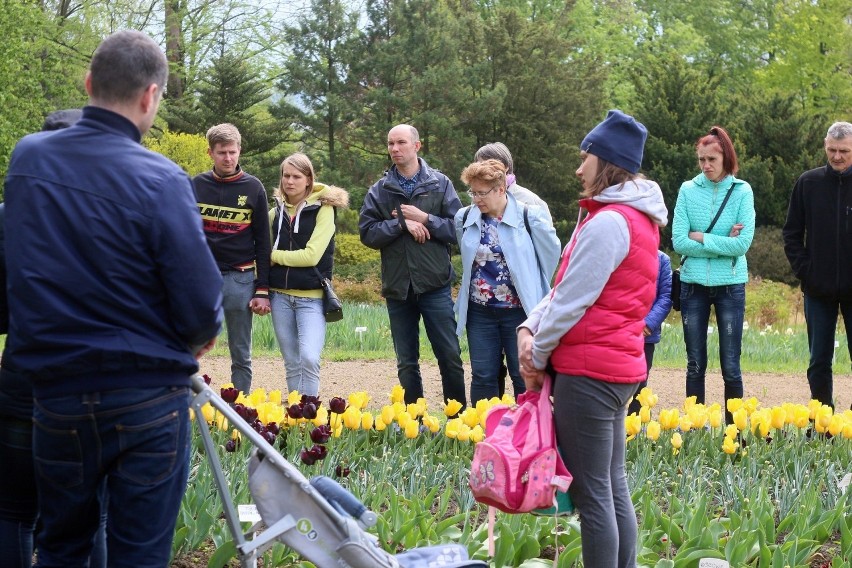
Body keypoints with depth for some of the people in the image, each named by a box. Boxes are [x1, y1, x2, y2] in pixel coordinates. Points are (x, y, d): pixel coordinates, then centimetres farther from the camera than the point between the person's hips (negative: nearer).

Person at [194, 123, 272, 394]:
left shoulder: (253, 188, 4)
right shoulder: (196, 185, 7)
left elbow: (262, 242, 5)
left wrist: (262, 290, -1)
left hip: (240, 280, 0)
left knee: (241, 358, 5)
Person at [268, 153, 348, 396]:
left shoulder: (323, 209, -4)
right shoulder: (276, 212, 9)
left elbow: (311, 255, -14)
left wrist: (276, 255, -4)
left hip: (311, 297, -4)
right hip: (280, 296, 4)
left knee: (309, 357, -18)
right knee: (291, 362, 7)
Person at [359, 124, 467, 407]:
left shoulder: (440, 184, 3)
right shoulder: (379, 190, 8)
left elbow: (458, 229, -3)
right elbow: (367, 233, -2)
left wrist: (425, 219, -12)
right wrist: (402, 224, -12)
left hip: (434, 285, -2)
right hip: (397, 288, 2)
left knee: (450, 357, -1)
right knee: (406, 363, 8)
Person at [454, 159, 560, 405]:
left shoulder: (528, 217, -12)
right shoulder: (464, 218, 2)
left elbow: (551, 253, -1)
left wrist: (534, 289, 8)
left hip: (519, 310, -4)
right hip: (479, 311, 4)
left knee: (524, 376, 2)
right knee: (482, 377, 9)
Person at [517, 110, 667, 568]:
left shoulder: (608, 223, -17)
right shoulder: (637, 218, 15)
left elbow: (572, 301, -17)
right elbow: (568, 285, 13)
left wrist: (536, 358, -5)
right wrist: (528, 328, 1)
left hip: (589, 371, -10)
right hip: (620, 367, 10)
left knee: (591, 494, -4)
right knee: (613, 486, 14)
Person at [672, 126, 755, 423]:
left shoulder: (742, 192, -3)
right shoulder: (688, 190, 0)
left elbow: (743, 243, -12)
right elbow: (678, 241, -7)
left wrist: (701, 238, -10)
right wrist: (723, 243, -11)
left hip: (730, 285, -1)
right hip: (693, 284, 1)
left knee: (730, 366, 3)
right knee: (695, 365, 9)